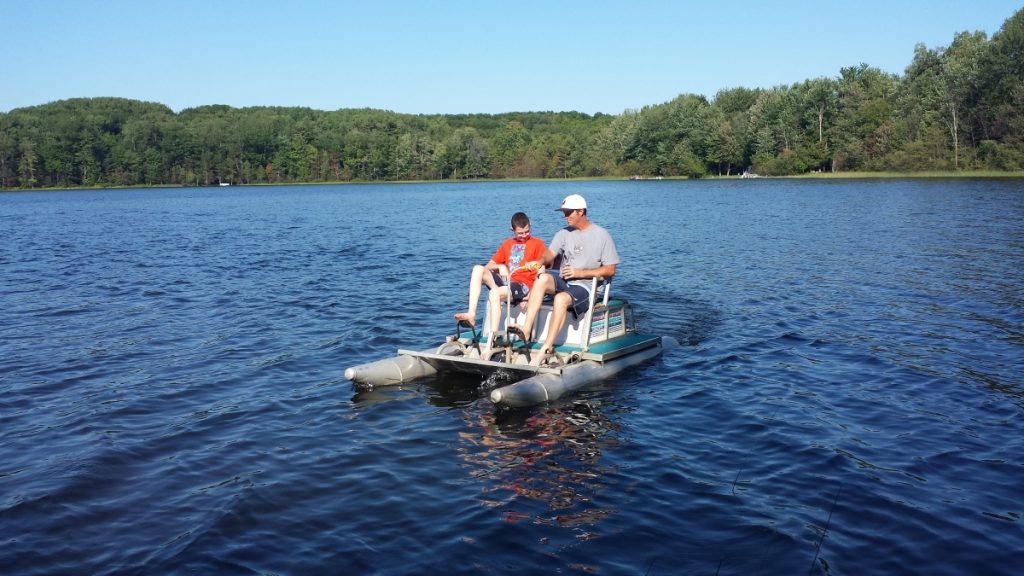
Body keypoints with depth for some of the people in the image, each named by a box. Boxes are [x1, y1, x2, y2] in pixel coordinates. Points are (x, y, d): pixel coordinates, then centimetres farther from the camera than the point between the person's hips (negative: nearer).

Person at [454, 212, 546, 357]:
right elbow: (489, 266, 20)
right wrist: (500, 267, -3)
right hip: (505, 280, 6)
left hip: (523, 285, -6)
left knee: (494, 293, -34)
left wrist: (531, 295, -15)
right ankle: (471, 314, -31)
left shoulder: (537, 243, 9)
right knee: (478, 269, -17)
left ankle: (490, 345, -38)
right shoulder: (507, 244, 23)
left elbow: (541, 271, -1)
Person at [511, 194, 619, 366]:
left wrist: (580, 273, -11)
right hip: (563, 281, 4)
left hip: (585, 286, -4)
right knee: (542, 278, -28)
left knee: (561, 299, -35)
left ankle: (546, 349, -32)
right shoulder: (564, 233, 15)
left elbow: (610, 270, -2)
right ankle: (526, 330, -35)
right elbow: (550, 253, -1)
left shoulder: (601, 235, 1)